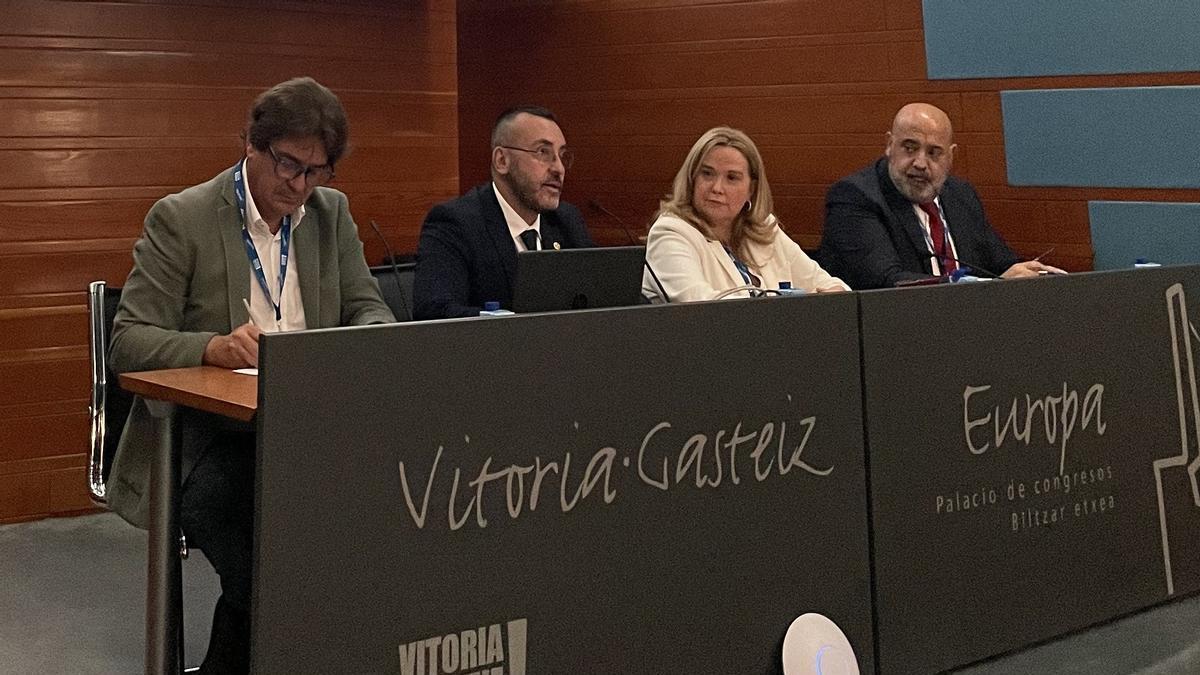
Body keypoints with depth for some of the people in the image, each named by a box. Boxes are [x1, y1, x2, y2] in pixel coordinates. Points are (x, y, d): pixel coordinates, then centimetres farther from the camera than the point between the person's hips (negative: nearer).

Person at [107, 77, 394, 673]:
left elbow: (369, 310, 12)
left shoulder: (332, 213, 11)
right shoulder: (180, 218, -3)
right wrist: (213, 347, -25)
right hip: (206, 433, -4)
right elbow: (128, 342, -6)